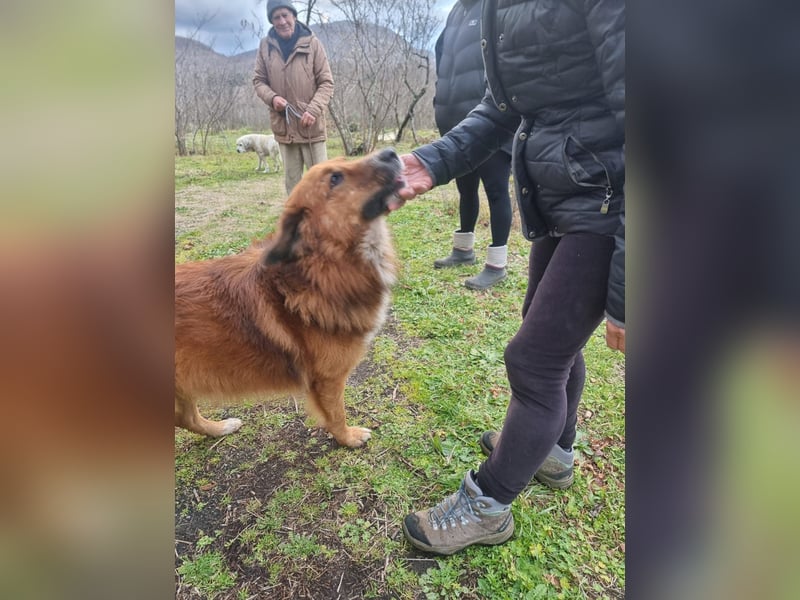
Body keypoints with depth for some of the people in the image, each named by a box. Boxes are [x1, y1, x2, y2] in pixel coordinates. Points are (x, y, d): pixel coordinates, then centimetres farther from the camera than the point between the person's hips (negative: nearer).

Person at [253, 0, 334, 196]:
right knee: (291, 181, 11)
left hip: (311, 126, -3)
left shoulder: (312, 42, -5)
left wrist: (313, 110, -18)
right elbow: (258, 80, 10)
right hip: (283, 126, 3)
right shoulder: (265, 45, 2)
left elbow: (326, 82, -4)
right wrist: (272, 97, -11)